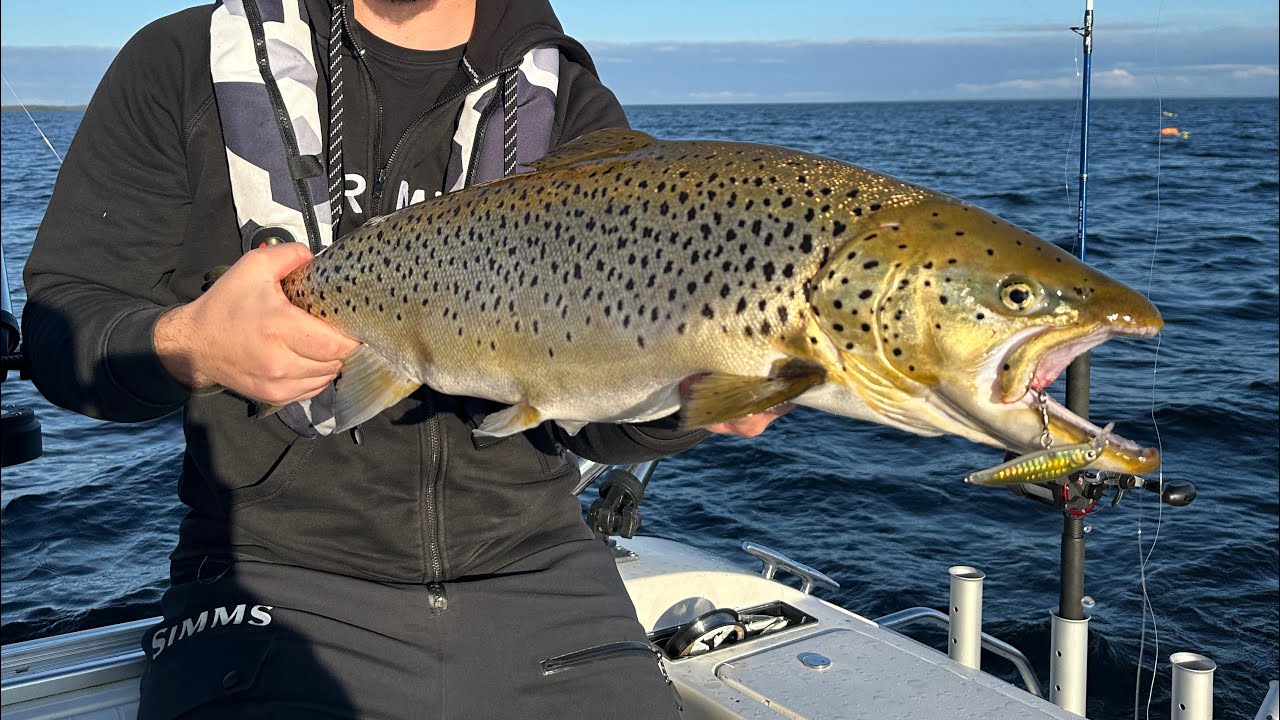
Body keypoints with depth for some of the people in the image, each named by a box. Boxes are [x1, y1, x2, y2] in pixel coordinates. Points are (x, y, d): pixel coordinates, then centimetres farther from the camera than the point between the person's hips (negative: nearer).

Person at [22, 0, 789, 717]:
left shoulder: (574, 110, 3)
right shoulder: (183, 65, 1)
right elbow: (58, 325, 1)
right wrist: (186, 348, -21)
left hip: (535, 571, 2)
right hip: (278, 573, -1)